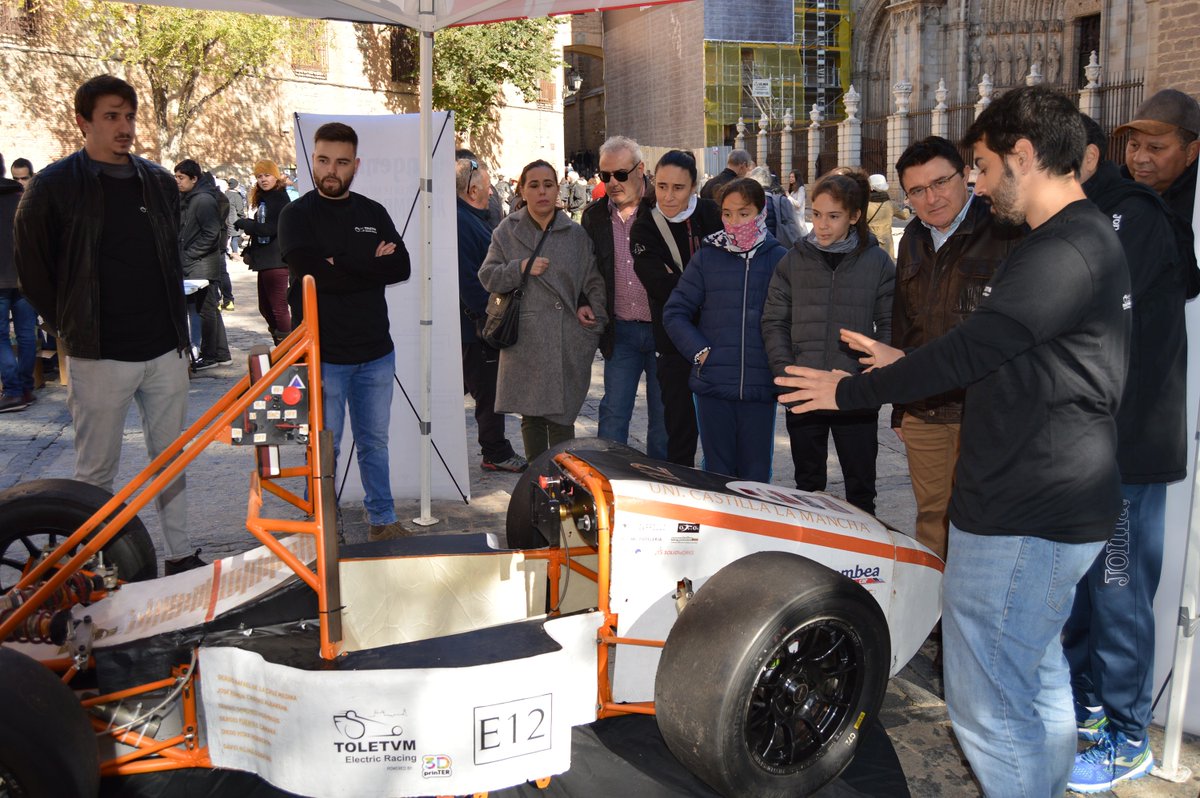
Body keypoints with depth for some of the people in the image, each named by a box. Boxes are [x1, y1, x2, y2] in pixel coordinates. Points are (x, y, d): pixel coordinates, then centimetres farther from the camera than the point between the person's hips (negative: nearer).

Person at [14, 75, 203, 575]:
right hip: (99, 356, -4)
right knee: (96, 470, 4)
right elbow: (31, 269, 2)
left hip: (165, 349, 4)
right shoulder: (54, 186, -5)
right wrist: (70, 327, 2)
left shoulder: (159, 182, 10)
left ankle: (180, 554, 22)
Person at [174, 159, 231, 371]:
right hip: (192, 265, 9)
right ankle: (221, 354, 19)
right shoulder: (185, 199, 14)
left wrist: (188, 255, -15)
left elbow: (211, 234, -18)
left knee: (205, 309, -2)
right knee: (210, 308, 12)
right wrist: (181, 255, 9)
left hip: (204, 265, -9)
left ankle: (209, 355, 7)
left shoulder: (204, 199, -14)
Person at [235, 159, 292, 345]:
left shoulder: (281, 198, -9)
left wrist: (244, 224, -12)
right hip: (264, 261, 9)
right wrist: (249, 251, 10)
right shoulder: (261, 199, 16)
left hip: (276, 261, -9)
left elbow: (272, 229, -18)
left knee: (279, 307, -7)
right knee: (265, 307, 14)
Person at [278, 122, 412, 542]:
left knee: (375, 441, 14)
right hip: (323, 354, -4)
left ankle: (383, 522, 27)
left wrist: (342, 266, -13)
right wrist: (371, 265, -11)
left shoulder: (373, 213, 9)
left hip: (376, 352, 4)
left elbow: (401, 267, -3)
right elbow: (311, 272, -19)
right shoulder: (297, 215, -3)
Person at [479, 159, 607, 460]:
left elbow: (595, 280, 11)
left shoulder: (576, 234, 7)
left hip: (567, 342, -1)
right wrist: (520, 268, -10)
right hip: (525, 341, 1)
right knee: (531, 416, 7)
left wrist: (594, 310, -4)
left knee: (561, 417, -2)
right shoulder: (507, 231, 8)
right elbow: (487, 276, 5)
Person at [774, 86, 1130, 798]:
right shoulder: (1088, 238, 14)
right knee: (1037, 681, 23)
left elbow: (971, 351, -24)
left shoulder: (1063, 250, -21)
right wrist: (905, 366, 18)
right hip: (1056, 512, 11)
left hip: (1022, 524, -11)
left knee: (987, 705, -1)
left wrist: (851, 391, -13)